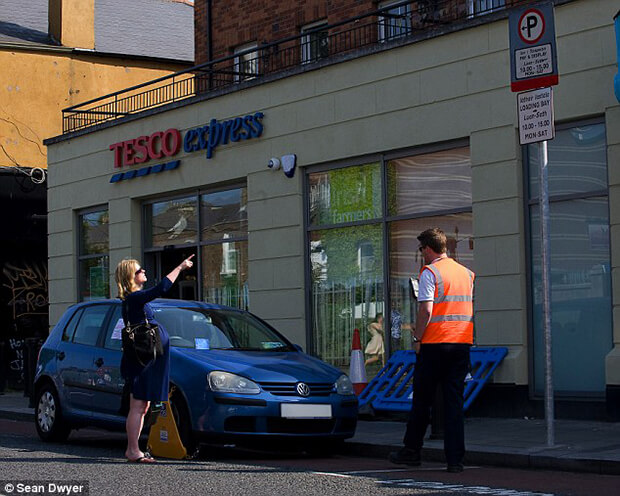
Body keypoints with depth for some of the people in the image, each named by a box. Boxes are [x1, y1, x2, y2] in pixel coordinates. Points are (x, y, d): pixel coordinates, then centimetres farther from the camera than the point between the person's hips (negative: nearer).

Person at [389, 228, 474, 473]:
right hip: (462, 343, 5)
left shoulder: (430, 272, -7)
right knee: (455, 401, 5)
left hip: (435, 343, -5)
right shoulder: (466, 273, 13)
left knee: (422, 399, 7)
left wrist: (418, 338, -6)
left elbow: (426, 310, -15)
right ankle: (455, 459, 0)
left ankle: (412, 451, 17)